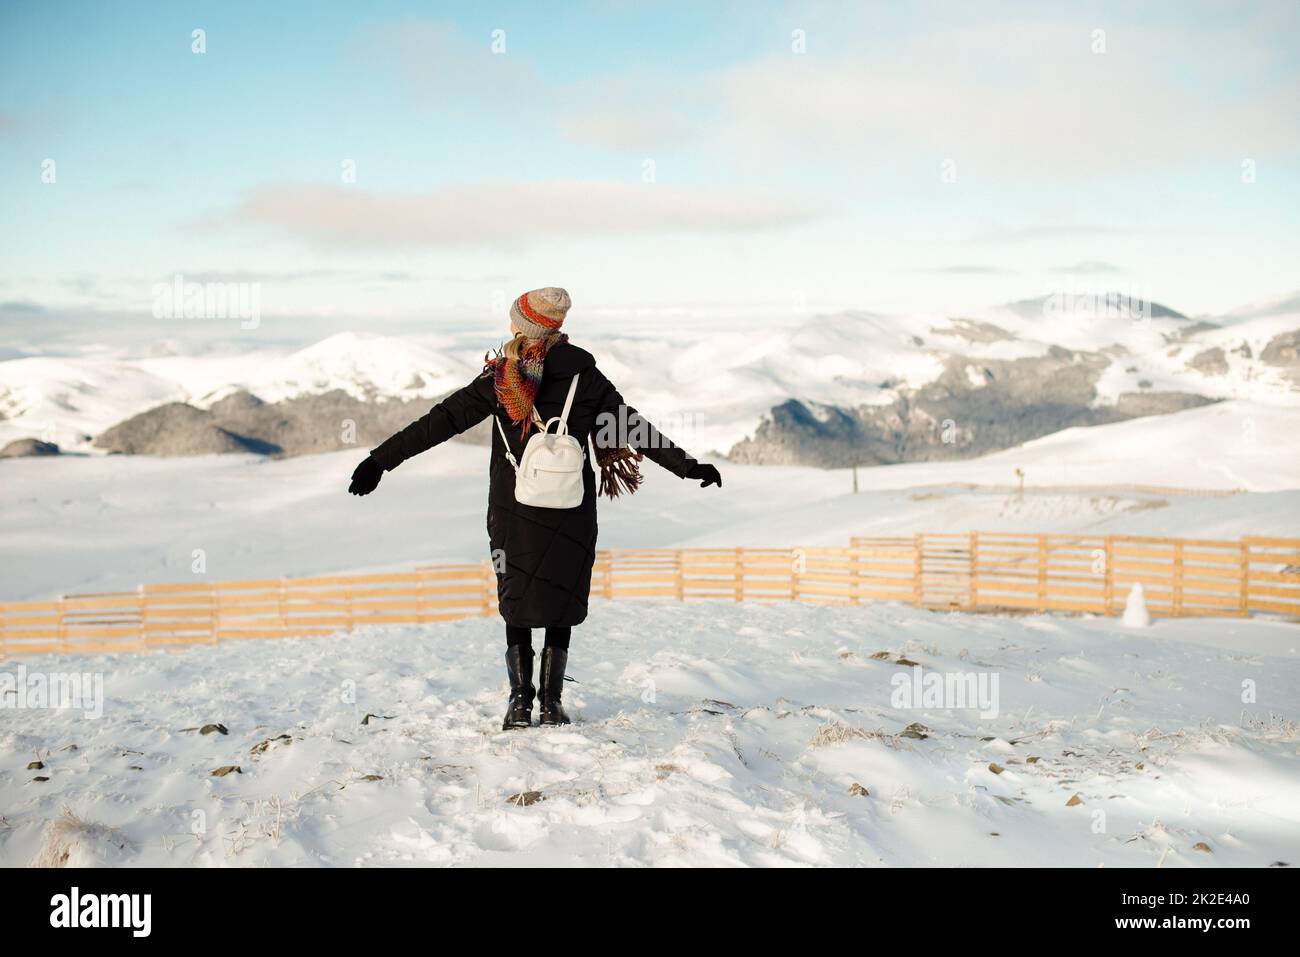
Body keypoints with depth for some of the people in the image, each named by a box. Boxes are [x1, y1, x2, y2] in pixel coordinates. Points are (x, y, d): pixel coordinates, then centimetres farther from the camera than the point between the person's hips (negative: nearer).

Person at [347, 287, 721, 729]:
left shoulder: (502, 379, -6)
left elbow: (442, 420, -8)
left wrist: (381, 460, -4)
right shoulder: (583, 374, -4)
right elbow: (631, 427, -1)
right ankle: (551, 703, 7)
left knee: (517, 600, 12)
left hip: (512, 510, 0)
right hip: (570, 511, 0)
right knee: (560, 599, 10)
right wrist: (687, 465, 7)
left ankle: (520, 702, 7)